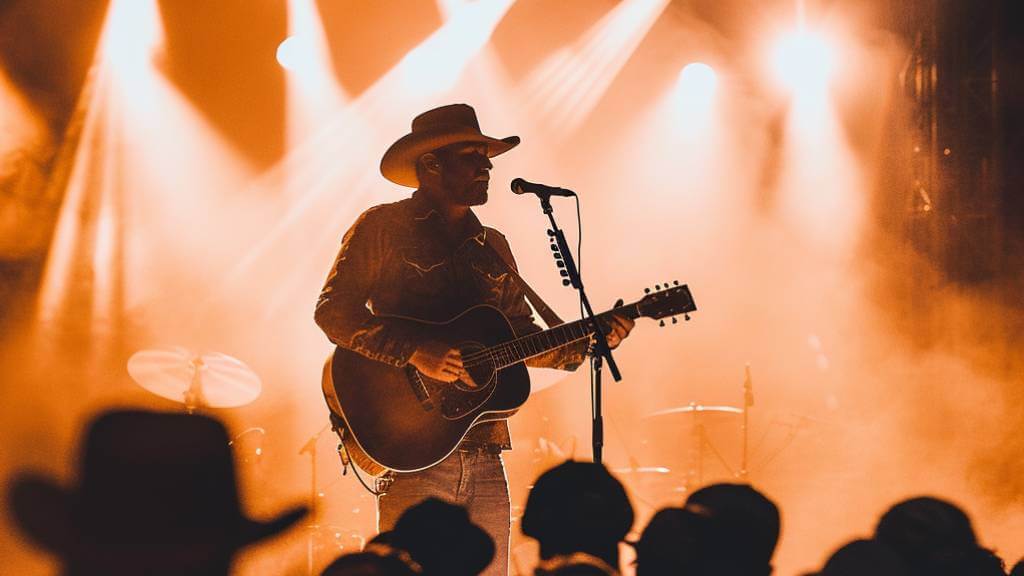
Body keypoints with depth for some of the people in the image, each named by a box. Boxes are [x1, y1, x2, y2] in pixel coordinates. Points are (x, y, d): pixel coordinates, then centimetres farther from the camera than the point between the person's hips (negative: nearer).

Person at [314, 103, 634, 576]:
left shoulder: (492, 247, 20)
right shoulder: (382, 228, 0)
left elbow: (521, 336, 21)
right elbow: (333, 310, -9)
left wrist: (584, 343, 4)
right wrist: (417, 352, -20)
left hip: (484, 453, 6)